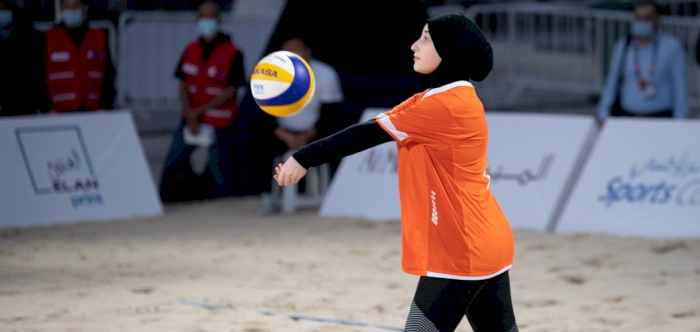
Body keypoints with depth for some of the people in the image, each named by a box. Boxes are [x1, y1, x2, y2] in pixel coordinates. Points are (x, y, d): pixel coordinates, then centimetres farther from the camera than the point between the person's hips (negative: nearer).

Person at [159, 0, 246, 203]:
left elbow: (231, 91, -11)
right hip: (191, 122, 5)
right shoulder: (191, 51, 8)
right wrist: (190, 117, -8)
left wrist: (199, 111, -13)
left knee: (219, 172, -2)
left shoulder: (232, 53, -8)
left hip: (220, 125, -5)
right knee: (171, 165, 2)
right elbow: (183, 85, 7)